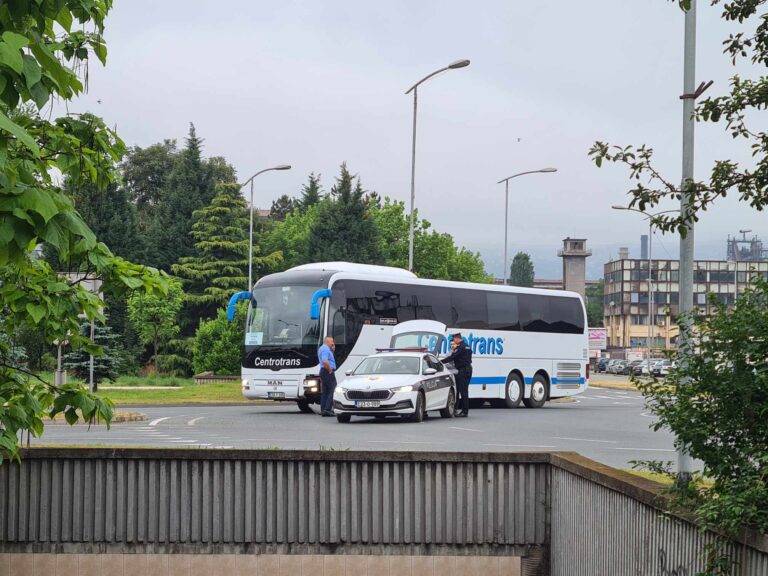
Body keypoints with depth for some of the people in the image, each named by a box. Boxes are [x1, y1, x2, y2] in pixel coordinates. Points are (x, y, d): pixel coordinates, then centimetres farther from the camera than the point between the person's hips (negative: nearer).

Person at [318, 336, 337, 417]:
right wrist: (330, 370, -18)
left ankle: (323, 410, 11)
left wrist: (332, 350, 12)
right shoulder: (325, 349, -15)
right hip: (328, 372, -11)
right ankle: (327, 409, -15)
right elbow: (325, 361, -29)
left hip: (323, 371, 11)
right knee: (332, 391, -10)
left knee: (324, 392, 11)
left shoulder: (321, 348, 19)